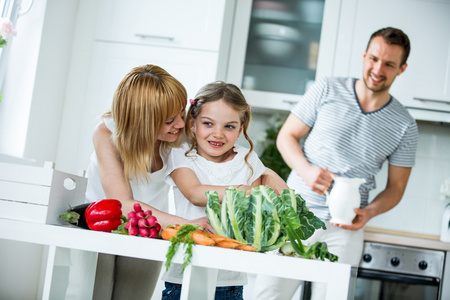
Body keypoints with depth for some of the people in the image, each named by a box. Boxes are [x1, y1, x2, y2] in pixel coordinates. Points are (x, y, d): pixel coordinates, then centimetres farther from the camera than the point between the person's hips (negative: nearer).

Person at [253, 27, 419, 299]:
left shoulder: (405, 126, 4)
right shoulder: (327, 90, 3)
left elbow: (396, 187, 9)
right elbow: (287, 136, 6)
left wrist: (368, 212, -11)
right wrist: (306, 170, -13)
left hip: (345, 229, 1)